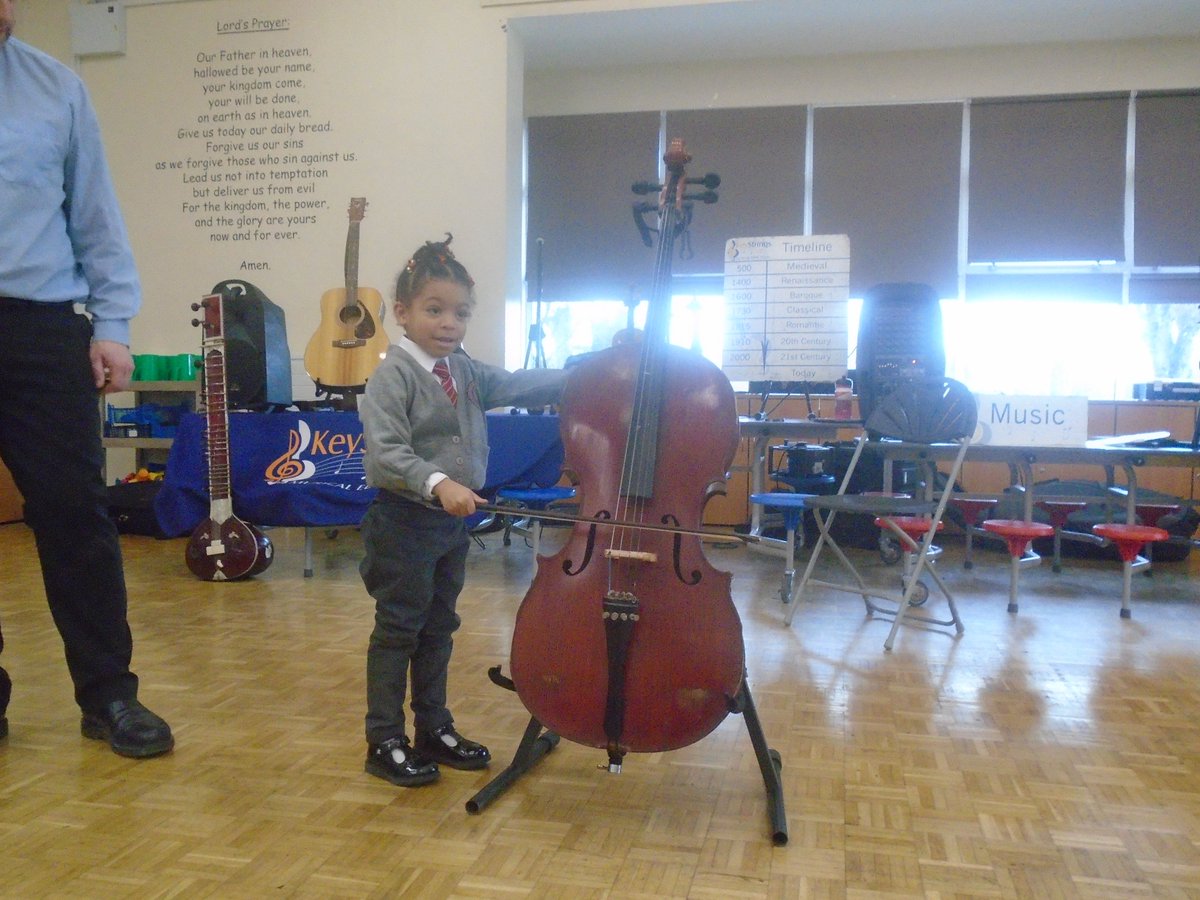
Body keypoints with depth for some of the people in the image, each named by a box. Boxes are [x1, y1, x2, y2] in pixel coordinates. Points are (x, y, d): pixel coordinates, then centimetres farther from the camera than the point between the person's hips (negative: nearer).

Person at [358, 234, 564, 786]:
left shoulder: (466, 371, 8)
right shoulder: (393, 375, -16)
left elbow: (517, 386, 6)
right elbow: (386, 452, -25)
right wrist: (438, 483, -38)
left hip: (453, 522, 8)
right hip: (404, 522, -8)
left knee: (439, 627, 17)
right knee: (398, 630, 3)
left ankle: (434, 730, 32)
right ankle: (384, 743, 17)